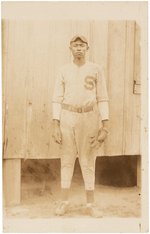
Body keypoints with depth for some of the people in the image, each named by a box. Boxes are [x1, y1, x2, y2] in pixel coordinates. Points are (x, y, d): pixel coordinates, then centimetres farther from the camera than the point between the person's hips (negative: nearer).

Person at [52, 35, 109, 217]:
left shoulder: (96, 70, 0)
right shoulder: (63, 71, 3)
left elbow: (102, 99, -1)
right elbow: (57, 99, 2)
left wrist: (105, 127, -8)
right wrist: (55, 126, -7)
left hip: (89, 118, -1)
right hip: (67, 117, 1)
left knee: (88, 161, 3)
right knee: (67, 159, 6)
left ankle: (90, 203, 16)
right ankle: (64, 201, 19)